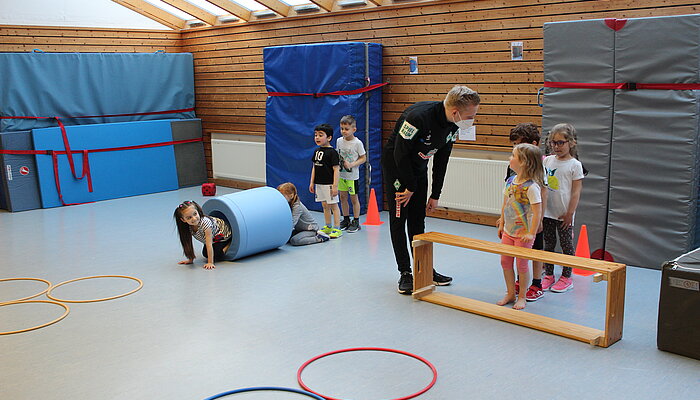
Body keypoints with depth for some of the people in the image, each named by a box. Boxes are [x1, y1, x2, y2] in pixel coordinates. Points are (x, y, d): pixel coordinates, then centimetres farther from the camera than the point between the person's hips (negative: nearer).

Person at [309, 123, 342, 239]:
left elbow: (336, 170, -15)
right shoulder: (317, 151, 9)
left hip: (329, 184, -7)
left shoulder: (332, 152, -12)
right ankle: (328, 227, 23)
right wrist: (312, 182, 14)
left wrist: (335, 186, -19)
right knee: (324, 205, 13)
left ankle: (337, 228, 3)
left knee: (333, 205, -1)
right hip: (319, 183, 7)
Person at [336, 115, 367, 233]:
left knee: (354, 198, 3)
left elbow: (363, 158, -8)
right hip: (341, 174, 5)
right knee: (342, 197, 10)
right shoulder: (339, 141, 3)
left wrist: (351, 164, -19)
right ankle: (346, 220, 24)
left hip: (352, 175, -5)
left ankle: (356, 222, 13)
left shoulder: (357, 143, -12)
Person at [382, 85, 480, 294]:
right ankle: (405, 274, 1)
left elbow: (441, 161, 2)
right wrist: (410, 187, -15)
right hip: (395, 165, -7)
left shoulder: (453, 125, -9)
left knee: (418, 220, 9)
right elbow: (400, 154, -26)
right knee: (399, 220, -5)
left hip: (418, 168, 7)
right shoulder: (418, 116, -33)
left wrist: (435, 195, 4)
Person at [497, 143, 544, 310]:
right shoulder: (510, 181, 2)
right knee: (505, 262, 11)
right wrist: (501, 224, 17)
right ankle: (510, 293, 27)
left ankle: (522, 296, 20)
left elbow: (537, 212, -20)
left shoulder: (531, 186, -21)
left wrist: (531, 234, -20)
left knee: (521, 265, 4)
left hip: (523, 233, -7)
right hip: (508, 231, 7)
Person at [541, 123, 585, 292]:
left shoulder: (574, 165, -8)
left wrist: (570, 213, -11)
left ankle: (566, 277, 18)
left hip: (564, 214, -4)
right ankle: (548, 275, 23)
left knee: (566, 244, 7)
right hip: (547, 212, 4)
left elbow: (576, 191, -8)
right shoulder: (547, 160, 5)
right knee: (548, 244, 12)